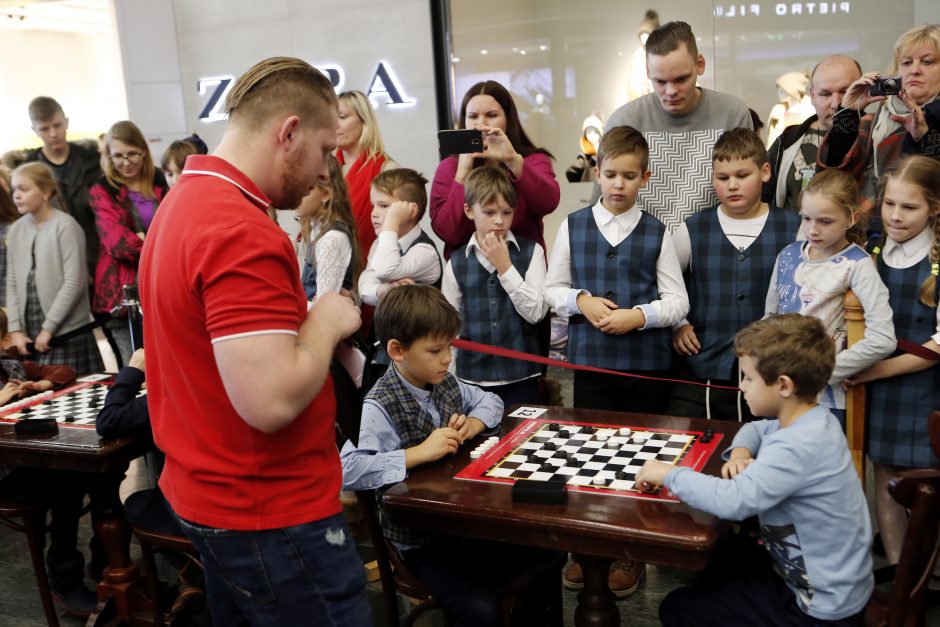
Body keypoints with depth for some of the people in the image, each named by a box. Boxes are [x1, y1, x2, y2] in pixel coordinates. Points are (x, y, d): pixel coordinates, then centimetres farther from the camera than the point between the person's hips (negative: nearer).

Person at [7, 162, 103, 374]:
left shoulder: (65, 226, -9)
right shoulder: (16, 230, 10)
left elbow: (74, 283, -13)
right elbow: (12, 283, 11)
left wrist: (48, 327, -11)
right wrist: (15, 328, 2)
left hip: (67, 333, -5)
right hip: (30, 333, 5)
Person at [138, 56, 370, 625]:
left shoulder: (183, 202, 7)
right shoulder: (244, 233, -26)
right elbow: (271, 401, -32)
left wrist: (306, 319, 8)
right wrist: (326, 322, -15)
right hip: (270, 514, -10)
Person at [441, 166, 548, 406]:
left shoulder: (531, 252, -1)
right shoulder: (456, 262, 3)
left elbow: (536, 312, -7)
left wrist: (505, 267, -12)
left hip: (521, 377, -1)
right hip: (472, 377, 1)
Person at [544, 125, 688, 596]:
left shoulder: (657, 233, 0)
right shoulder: (573, 226, 4)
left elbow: (678, 302, 0)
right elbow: (552, 289, 8)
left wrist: (639, 316, -15)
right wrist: (581, 301, -11)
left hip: (648, 363, -1)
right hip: (590, 360, 1)